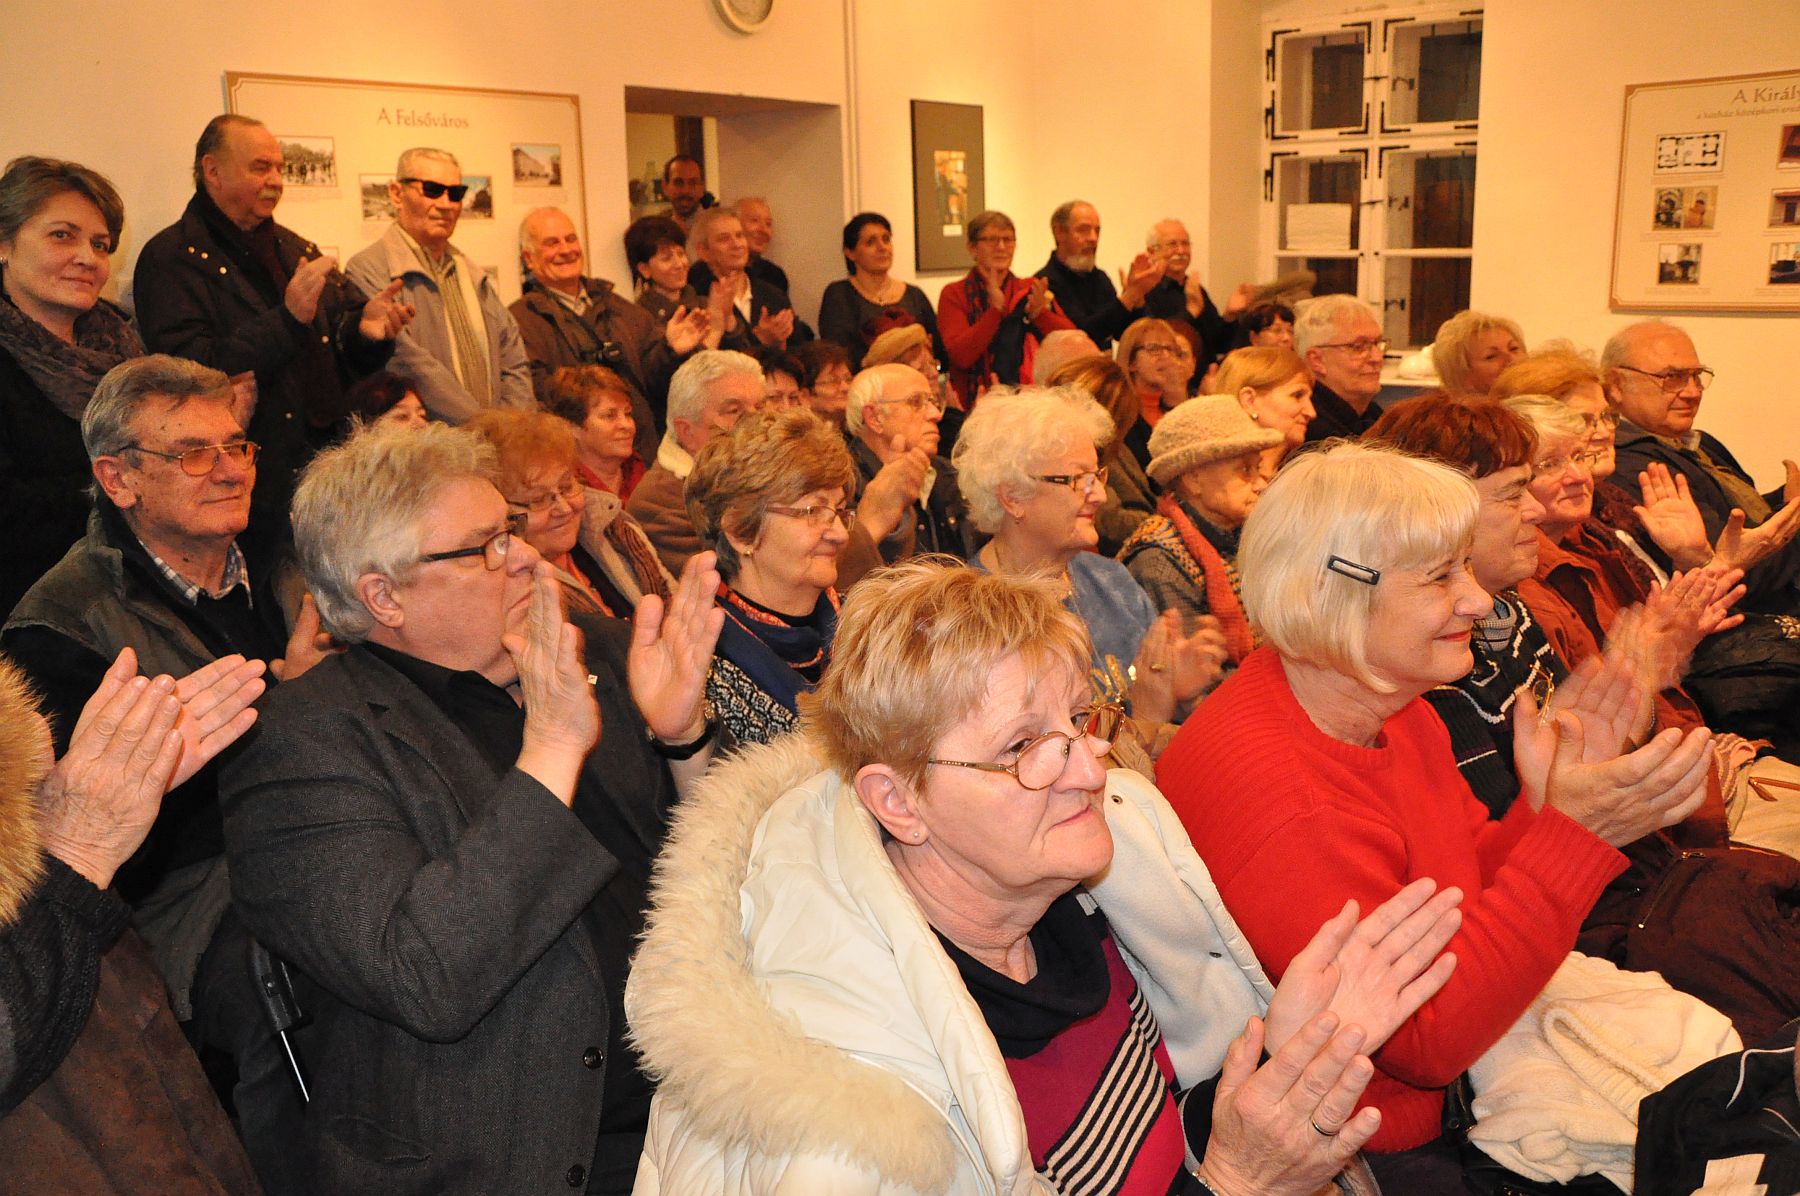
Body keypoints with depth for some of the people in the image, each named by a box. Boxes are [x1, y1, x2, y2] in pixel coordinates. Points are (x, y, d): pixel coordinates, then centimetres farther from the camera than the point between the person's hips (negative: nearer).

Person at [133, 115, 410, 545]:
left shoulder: (295, 248, 17)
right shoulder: (171, 259, -5)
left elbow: (345, 352, 15)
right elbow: (193, 373, -18)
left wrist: (366, 325, -9)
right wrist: (288, 317, -23)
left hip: (330, 472, 6)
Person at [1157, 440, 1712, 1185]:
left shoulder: (1388, 704, 0)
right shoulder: (1266, 783, -29)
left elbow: (1476, 892, 8)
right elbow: (1428, 1042, -27)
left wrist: (1540, 815, -12)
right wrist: (1573, 836, -31)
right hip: (1377, 1156, -8)